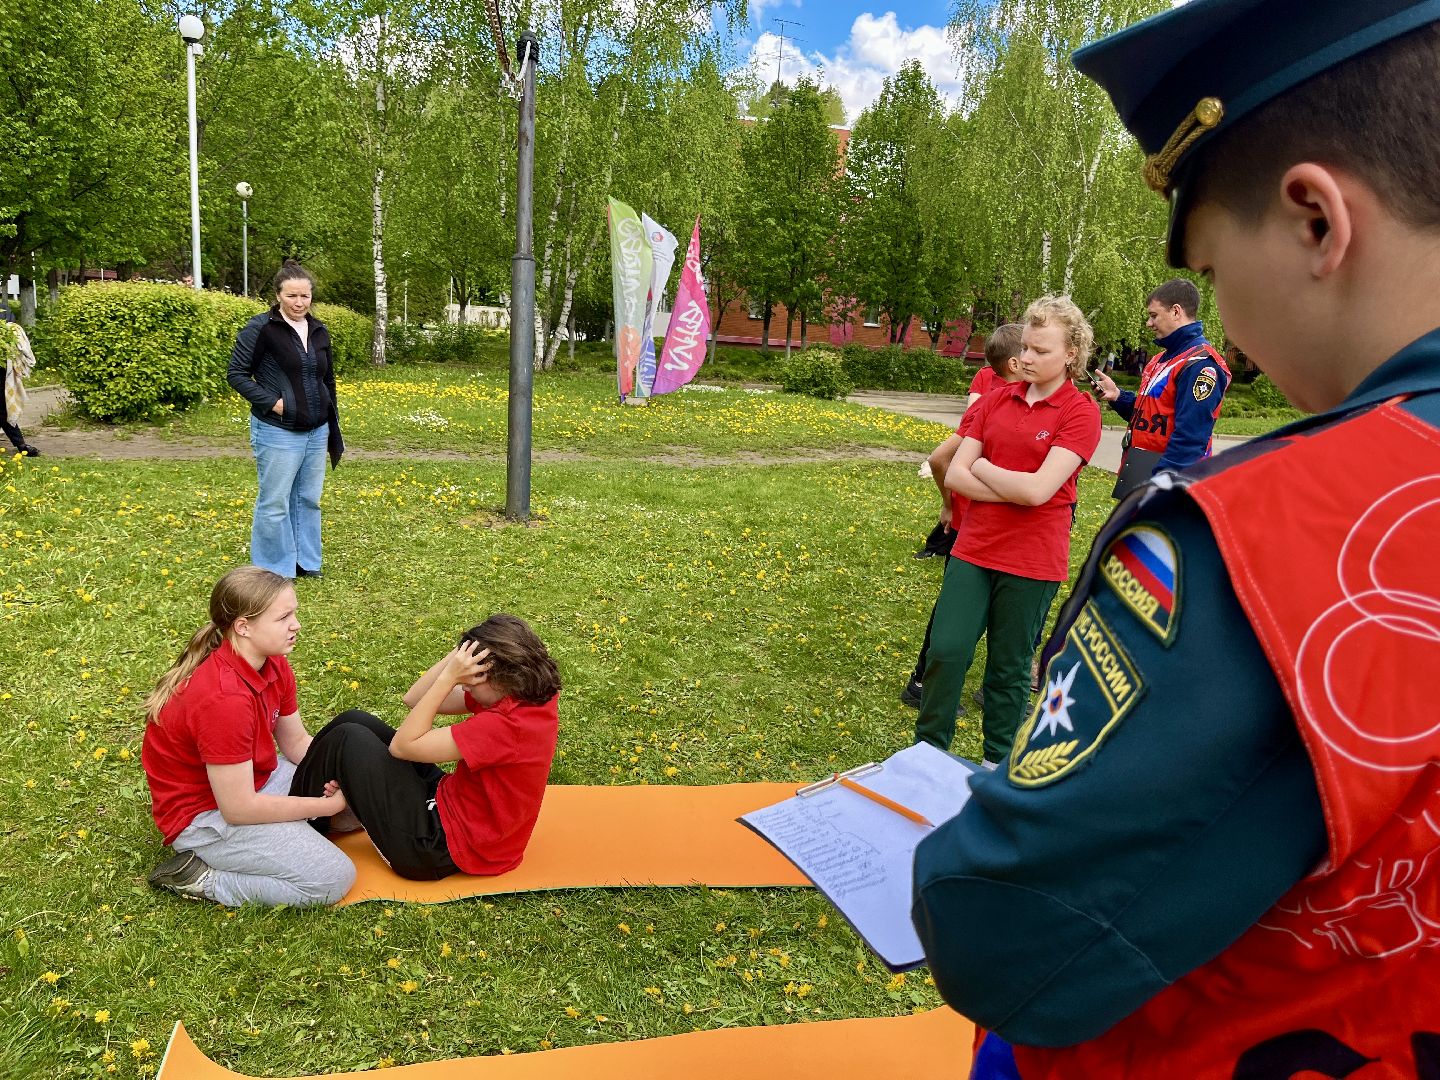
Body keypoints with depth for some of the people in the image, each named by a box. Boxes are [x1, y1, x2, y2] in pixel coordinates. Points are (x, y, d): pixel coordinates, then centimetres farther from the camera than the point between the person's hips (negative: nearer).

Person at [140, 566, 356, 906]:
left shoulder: (273, 665, -7)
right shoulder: (223, 698, -33)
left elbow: (297, 742, 4)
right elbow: (238, 808, -28)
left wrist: (337, 776, -15)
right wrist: (325, 805, -20)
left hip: (252, 780, 9)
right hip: (206, 813, -9)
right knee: (334, 878, -17)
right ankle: (202, 878, -6)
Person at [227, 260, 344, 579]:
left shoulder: (319, 331, 8)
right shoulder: (261, 328, -10)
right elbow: (236, 373, -8)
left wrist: (332, 428, 15)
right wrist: (271, 401, -18)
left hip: (316, 432, 6)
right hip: (278, 432, -6)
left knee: (309, 500, 14)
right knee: (275, 503, 2)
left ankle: (307, 562, 27)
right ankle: (274, 571, 14)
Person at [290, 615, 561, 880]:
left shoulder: (507, 725, -30)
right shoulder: (533, 697, -2)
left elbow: (402, 745, -24)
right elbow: (414, 699, 2)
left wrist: (448, 678, -24)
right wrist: (458, 656, -12)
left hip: (438, 850, -10)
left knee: (348, 740, -8)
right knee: (353, 721, 8)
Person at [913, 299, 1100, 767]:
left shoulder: (1080, 412, -8)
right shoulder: (996, 400, 5)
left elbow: (1038, 489, -19)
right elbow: (955, 474, -1)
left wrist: (982, 468, -5)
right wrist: (1012, 489, -14)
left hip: (1032, 560, -3)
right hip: (975, 547, 4)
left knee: (1009, 669, 9)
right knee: (946, 650, 0)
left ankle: (998, 765, 28)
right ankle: (927, 750, 19)